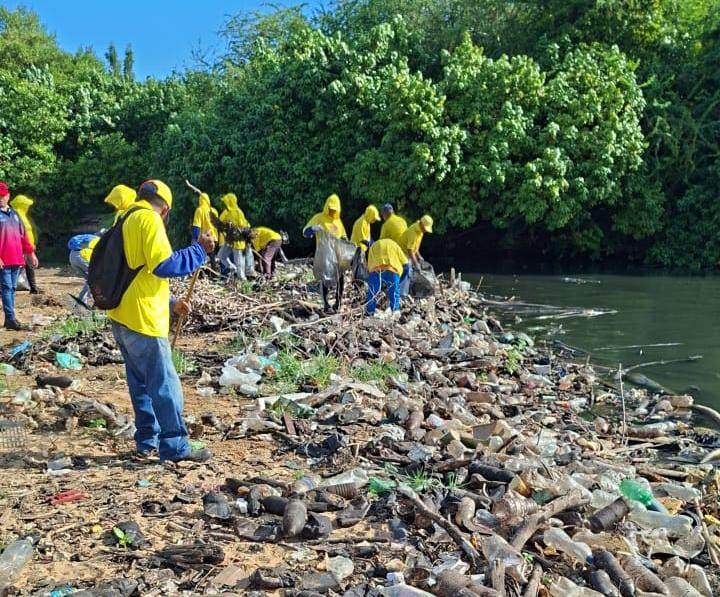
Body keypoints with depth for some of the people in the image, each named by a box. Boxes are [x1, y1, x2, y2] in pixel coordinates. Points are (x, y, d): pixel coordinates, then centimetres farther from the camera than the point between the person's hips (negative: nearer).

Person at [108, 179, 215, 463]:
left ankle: (147, 440, 25)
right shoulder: (150, 220, -11)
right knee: (165, 384, -3)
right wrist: (199, 250, -11)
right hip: (143, 320, -9)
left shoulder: (128, 222, 18)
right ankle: (175, 446, 1)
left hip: (122, 316, 9)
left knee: (141, 383, 17)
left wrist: (170, 304, 24)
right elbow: (164, 265, -21)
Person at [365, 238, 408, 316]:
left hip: (375, 271, 1)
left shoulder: (373, 246, 35)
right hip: (391, 271, -1)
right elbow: (405, 264, 18)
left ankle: (369, 314, 13)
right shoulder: (393, 244, 31)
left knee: (372, 294, 11)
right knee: (394, 294, 10)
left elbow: (369, 266, 22)